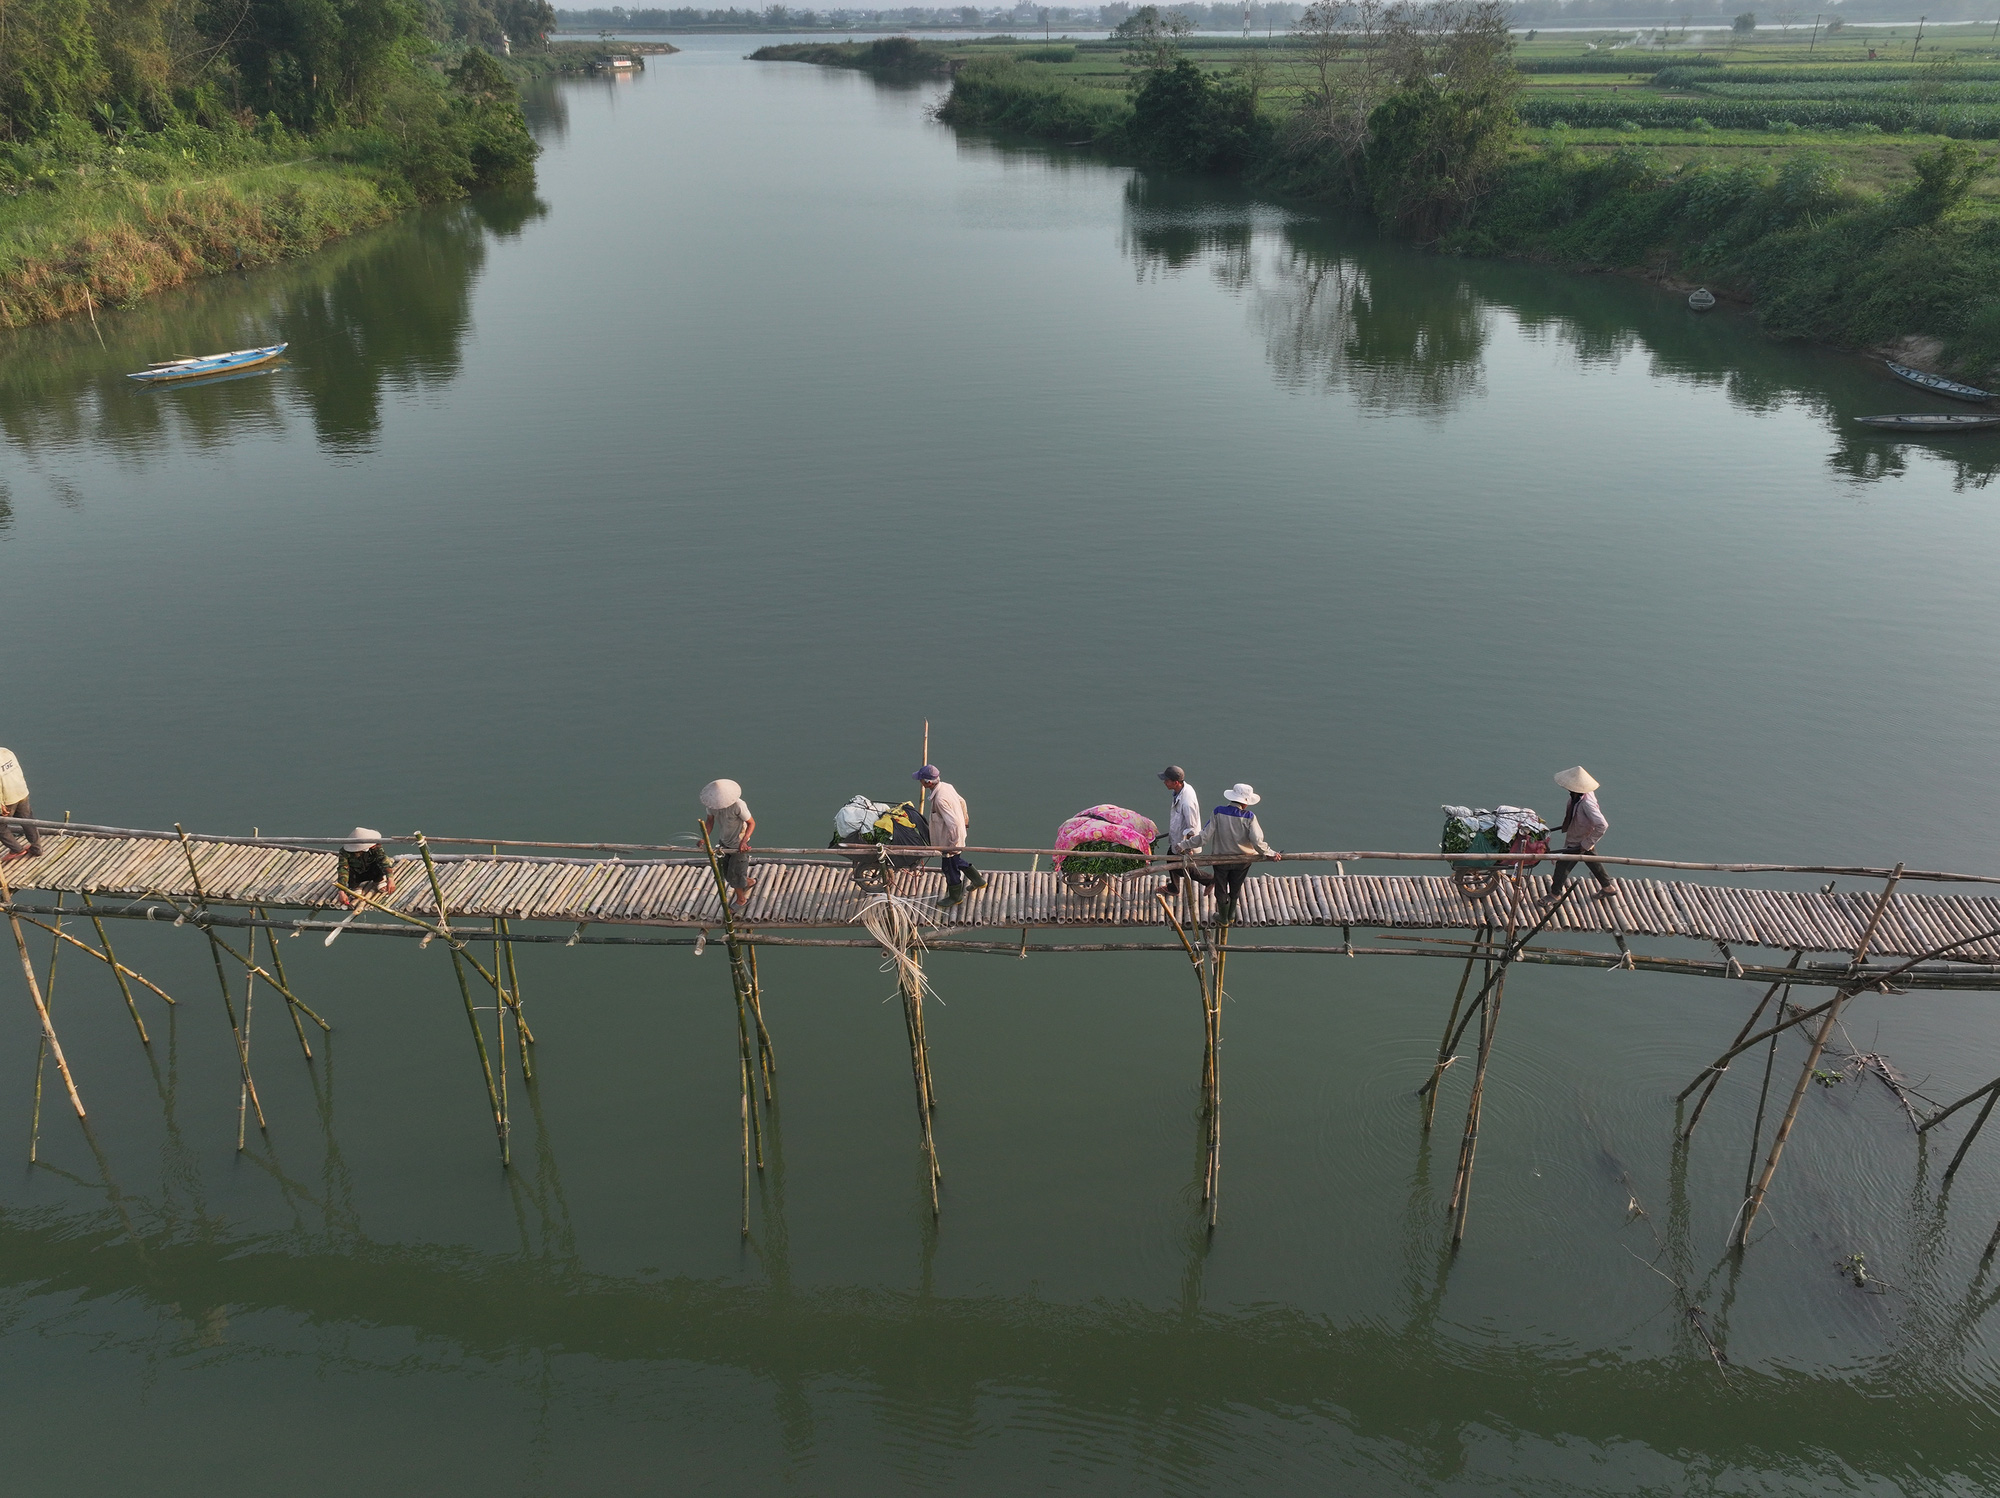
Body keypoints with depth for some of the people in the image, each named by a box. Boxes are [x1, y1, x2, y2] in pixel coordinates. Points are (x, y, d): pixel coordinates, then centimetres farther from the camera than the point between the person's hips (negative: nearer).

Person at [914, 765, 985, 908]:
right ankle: (978, 880, 44)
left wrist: (953, 844, -23)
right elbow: (961, 801, 12)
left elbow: (953, 824, -35)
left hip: (949, 840, -9)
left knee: (950, 867, 12)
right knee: (956, 860, 29)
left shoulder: (940, 799, -34)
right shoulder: (946, 786, -6)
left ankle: (955, 896, 33)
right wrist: (964, 817, 30)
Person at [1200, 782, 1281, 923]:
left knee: (1221, 890, 20)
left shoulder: (1219, 813, -21)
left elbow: (1205, 835, -20)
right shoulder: (1249, 817, -22)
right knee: (1235, 889, 26)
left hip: (1221, 858, -1)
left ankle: (1223, 919, 37)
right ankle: (1231, 915, 45)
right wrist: (1270, 853, -9)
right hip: (1242, 860, 1)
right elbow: (1257, 841, -25)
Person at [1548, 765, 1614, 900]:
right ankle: (1607, 887, 45)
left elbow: (1602, 826, -39)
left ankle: (1554, 894, 25)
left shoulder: (1586, 803, -39)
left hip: (1578, 843, -9)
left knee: (1562, 865, 7)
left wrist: (1587, 843, -29)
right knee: (1592, 862, 27)